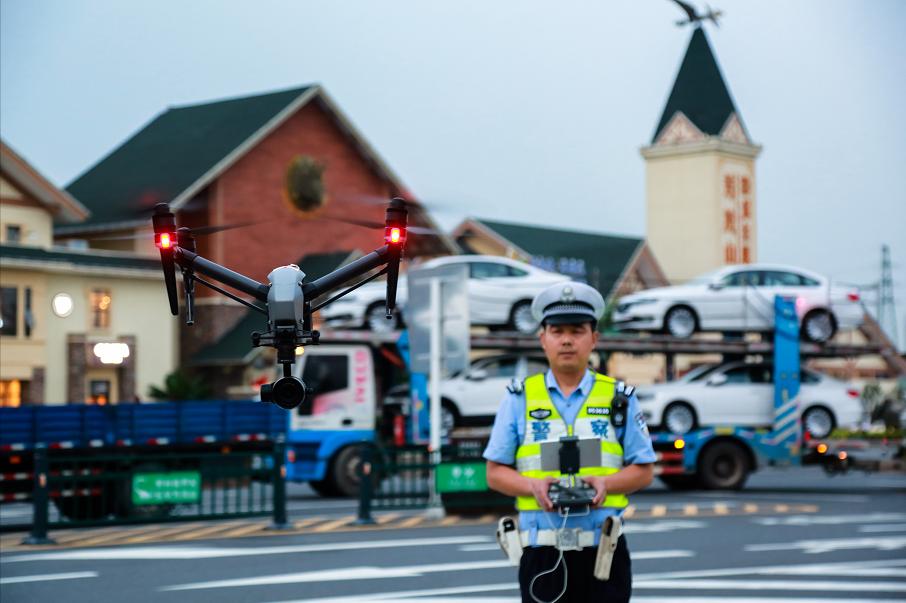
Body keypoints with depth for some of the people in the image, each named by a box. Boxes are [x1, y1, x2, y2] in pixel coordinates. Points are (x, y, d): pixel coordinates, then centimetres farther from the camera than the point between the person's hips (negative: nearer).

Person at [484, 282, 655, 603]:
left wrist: (605, 483, -13)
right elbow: (495, 472, 7)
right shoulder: (519, 398, 7)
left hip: (604, 550, 0)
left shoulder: (620, 398, 7)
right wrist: (534, 486, -13)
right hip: (541, 551, 0)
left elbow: (644, 470, 8)